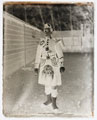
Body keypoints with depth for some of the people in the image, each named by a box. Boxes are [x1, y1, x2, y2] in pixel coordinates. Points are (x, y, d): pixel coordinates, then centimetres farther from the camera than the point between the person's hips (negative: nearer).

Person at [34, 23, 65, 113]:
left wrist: (62, 66, -14)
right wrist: (36, 66, 7)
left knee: (54, 84, -2)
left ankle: (54, 103, 10)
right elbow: (38, 55, 9)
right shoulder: (41, 43, 6)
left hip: (54, 66, -3)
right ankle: (49, 99, 32)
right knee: (46, 83, 13)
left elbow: (60, 55, -5)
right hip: (44, 66, 3)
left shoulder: (56, 42, -3)